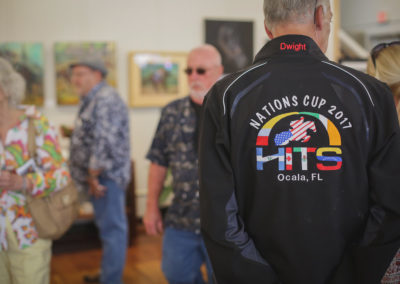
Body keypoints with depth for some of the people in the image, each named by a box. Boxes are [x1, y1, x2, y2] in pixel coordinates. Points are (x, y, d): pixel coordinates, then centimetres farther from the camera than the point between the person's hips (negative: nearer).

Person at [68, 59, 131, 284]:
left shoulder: (105, 99, -16)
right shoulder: (94, 100, 18)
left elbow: (105, 141, -25)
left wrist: (94, 174, -19)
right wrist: (92, 175, 18)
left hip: (106, 175, -11)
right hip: (98, 175, 11)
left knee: (112, 229, -6)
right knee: (108, 227, 19)